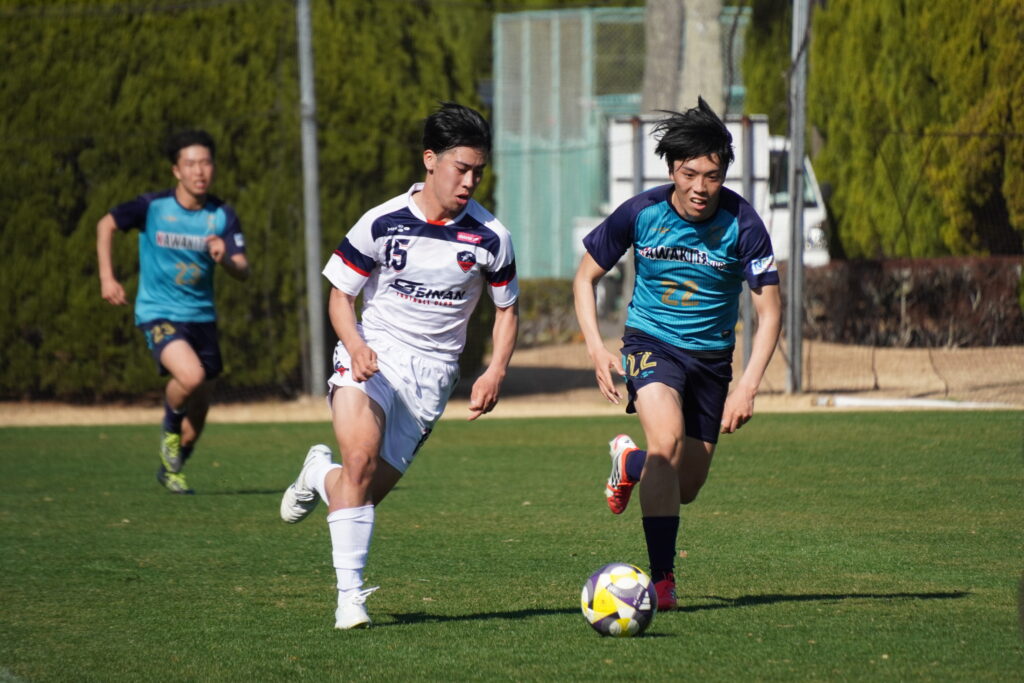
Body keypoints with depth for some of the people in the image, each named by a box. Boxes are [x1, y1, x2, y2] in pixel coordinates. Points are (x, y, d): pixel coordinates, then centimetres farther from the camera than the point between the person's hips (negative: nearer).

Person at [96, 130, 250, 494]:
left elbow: (243, 271, -6)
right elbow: (106, 225, 5)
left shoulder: (222, 216, -3)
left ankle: (171, 468, 36)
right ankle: (169, 429, 2)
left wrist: (225, 258, -29)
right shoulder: (153, 206, -10)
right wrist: (107, 277, -2)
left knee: (199, 406, 10)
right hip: (158, 313, -4)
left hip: (201, 315, 4)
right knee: (191, 375, -30)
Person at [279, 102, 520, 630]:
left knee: (370, 489, -2)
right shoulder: (381, 223, -6)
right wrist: (355, 345, -18)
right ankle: (350, 593, -20)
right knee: (361, 459, -27)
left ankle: (320, 477, 35)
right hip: (373, 357, -2)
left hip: (432, 372, 2)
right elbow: (340, 294, 2)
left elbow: (506, 309, 11)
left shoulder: (490, 238, -2)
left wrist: (495, 372, -6)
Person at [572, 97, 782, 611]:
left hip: (711, 355, 2)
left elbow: (769, 310, -12)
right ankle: (662, 577, -24)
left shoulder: (741, 224, -17)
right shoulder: (641, 213, -15)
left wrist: (748, 386, -23)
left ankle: (630, 460, 43)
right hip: (650, 342, -2)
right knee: (667, 440, -30)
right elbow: (585, 277, 0)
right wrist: (596, 348, -12)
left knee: (685, 488, 8)